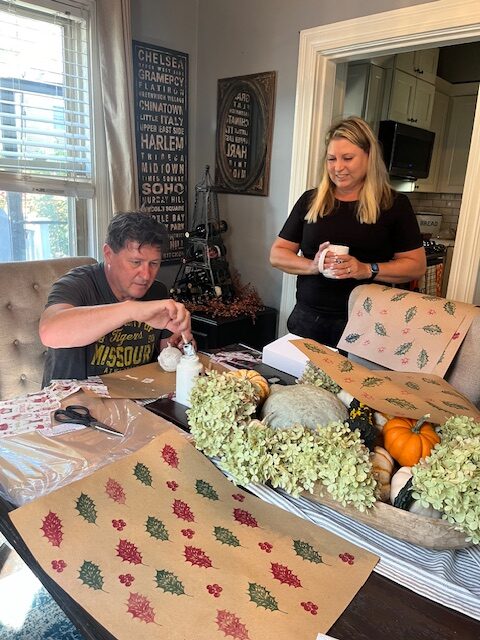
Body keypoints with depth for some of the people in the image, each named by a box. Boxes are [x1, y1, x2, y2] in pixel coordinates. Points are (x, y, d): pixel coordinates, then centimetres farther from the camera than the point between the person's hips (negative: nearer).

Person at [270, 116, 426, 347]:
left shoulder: (394, 204, 1)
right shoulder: (310, 201, 6)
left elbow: (417, 265, 0)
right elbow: (277, 254, 7)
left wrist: (368, 270, -17)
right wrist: (312, 266, -13)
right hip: (308, 319, 2)